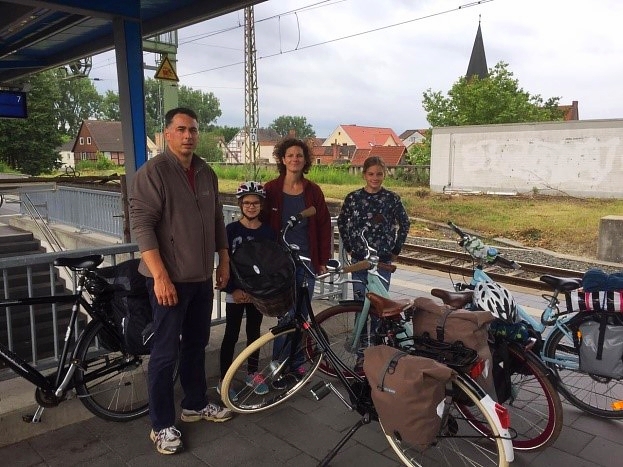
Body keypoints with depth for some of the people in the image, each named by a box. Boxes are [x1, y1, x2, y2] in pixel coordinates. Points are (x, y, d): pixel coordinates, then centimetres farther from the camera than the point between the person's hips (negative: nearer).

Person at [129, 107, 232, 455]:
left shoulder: (207, 173, 9)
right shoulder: (153, 172, -12)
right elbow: (142, 225, -18)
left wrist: (224, 262, 15)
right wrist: (160, 275, -23)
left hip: (202, 277, 7)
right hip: (170, 278, -7)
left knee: (197, 344, 18)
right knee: (166, 353, 2)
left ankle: (196, 404, 34)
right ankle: (162, 425, 16)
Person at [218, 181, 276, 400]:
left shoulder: (268, 232, 0)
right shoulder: (231, 229, -7)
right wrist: (233, 289, -14)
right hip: (236, 291, -3)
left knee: (254, 332, 15)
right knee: (231, 335, 3)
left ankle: (252, 373, 30)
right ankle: (223, 380, 14)